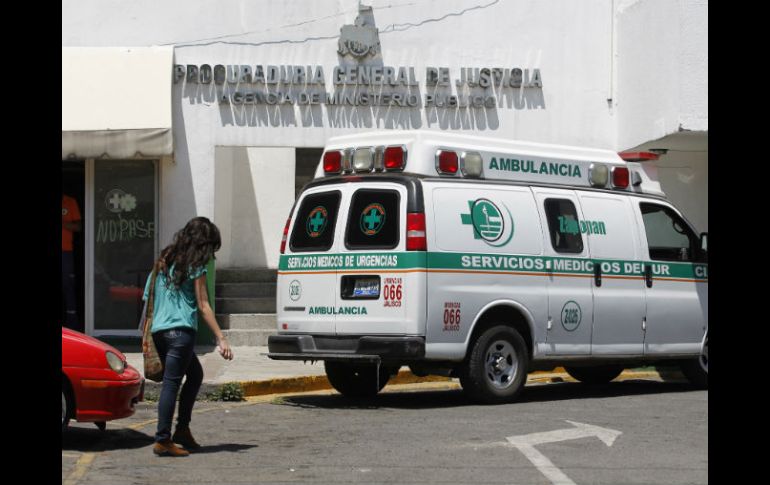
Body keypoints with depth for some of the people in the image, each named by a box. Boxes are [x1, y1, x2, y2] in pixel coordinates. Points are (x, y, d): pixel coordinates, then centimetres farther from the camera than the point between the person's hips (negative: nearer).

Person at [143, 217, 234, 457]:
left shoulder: (165, 261, 16)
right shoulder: (196, 266, -4)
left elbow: (150, 299, 16)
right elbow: (203, 306, -7)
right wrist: (221, 339, -7)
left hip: (159, 329, 8)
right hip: (181, 330, -8)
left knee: (195, 374, 21)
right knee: (171, 383, -7)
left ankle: (182, 429, 19)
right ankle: (163, 440, -9)